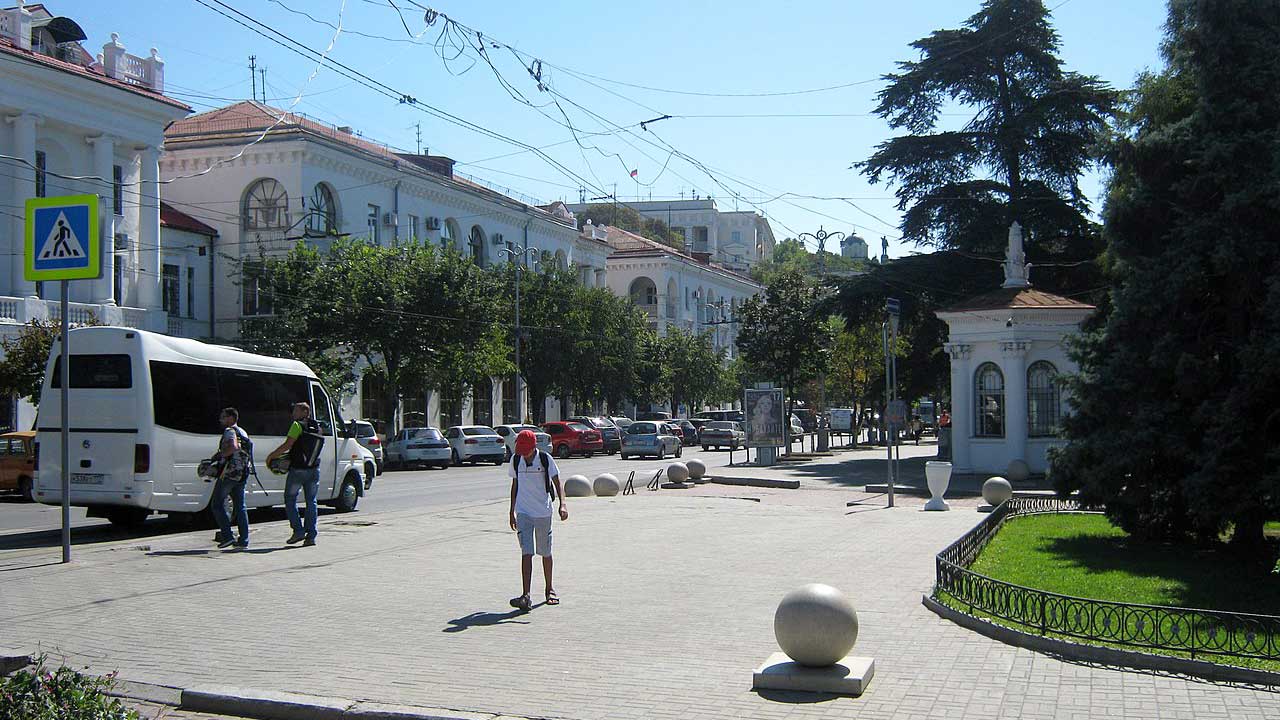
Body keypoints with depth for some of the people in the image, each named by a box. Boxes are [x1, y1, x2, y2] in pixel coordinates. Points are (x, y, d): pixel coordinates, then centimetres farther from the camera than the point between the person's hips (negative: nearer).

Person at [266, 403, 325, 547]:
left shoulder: (297, 425, -9)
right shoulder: (317, 427, 12)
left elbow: (288, 445, -16)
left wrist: (271, 455, -6)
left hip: (297, 470, -6)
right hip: (314, 470, 6)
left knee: (290, 499, 9)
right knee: (311, 502, 8)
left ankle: (299, 531, 2)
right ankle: (311, 536, 4)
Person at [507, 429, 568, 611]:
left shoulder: (546, 459, -7)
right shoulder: (515, 460, 3)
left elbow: (557, 483, -8)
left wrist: (562, 504, -24)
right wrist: (512, 512, 15)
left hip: (543, 512, -1)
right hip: (523, 512, 1)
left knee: (545, 553, 10)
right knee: (526, 553, -10)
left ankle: (550, 588, 30)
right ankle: (525, 595, -15)